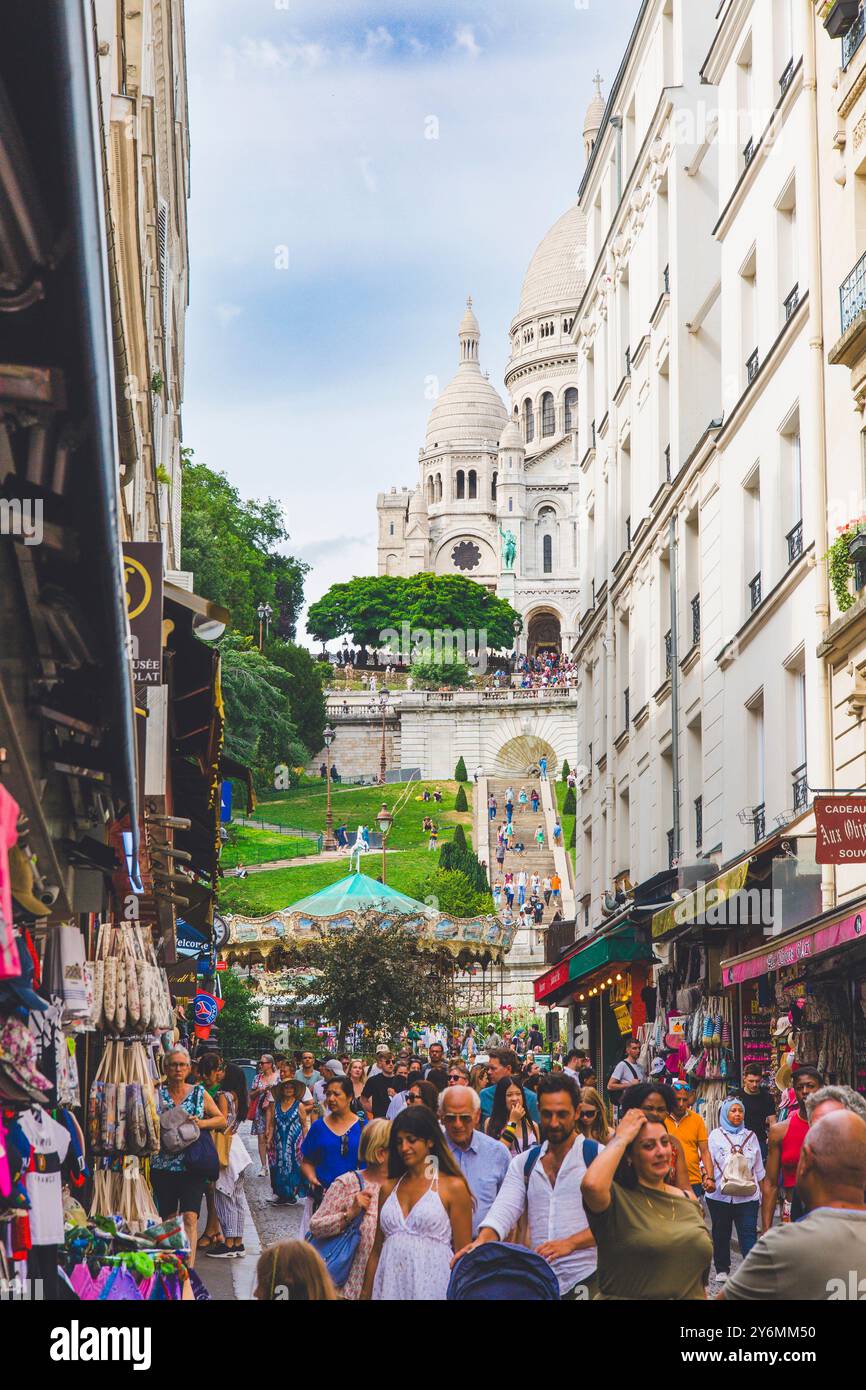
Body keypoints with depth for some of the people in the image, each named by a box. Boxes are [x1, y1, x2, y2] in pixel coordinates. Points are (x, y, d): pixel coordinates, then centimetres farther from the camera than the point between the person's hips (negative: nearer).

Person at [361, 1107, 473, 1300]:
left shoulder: (453, 1187, -2)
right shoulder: (389, 1187, 12)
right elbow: (377, 1251, 15)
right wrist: (365, 1294, 10)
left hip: (432, 1286, -4)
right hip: (390, 1286, 4)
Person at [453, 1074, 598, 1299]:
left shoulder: (598, 1156, -3)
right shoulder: (523, 1163, 12)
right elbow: (504, 1209, -2)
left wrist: (569, 1243, -25)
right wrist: (482, 1241, -22)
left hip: (586, 1280, -4)